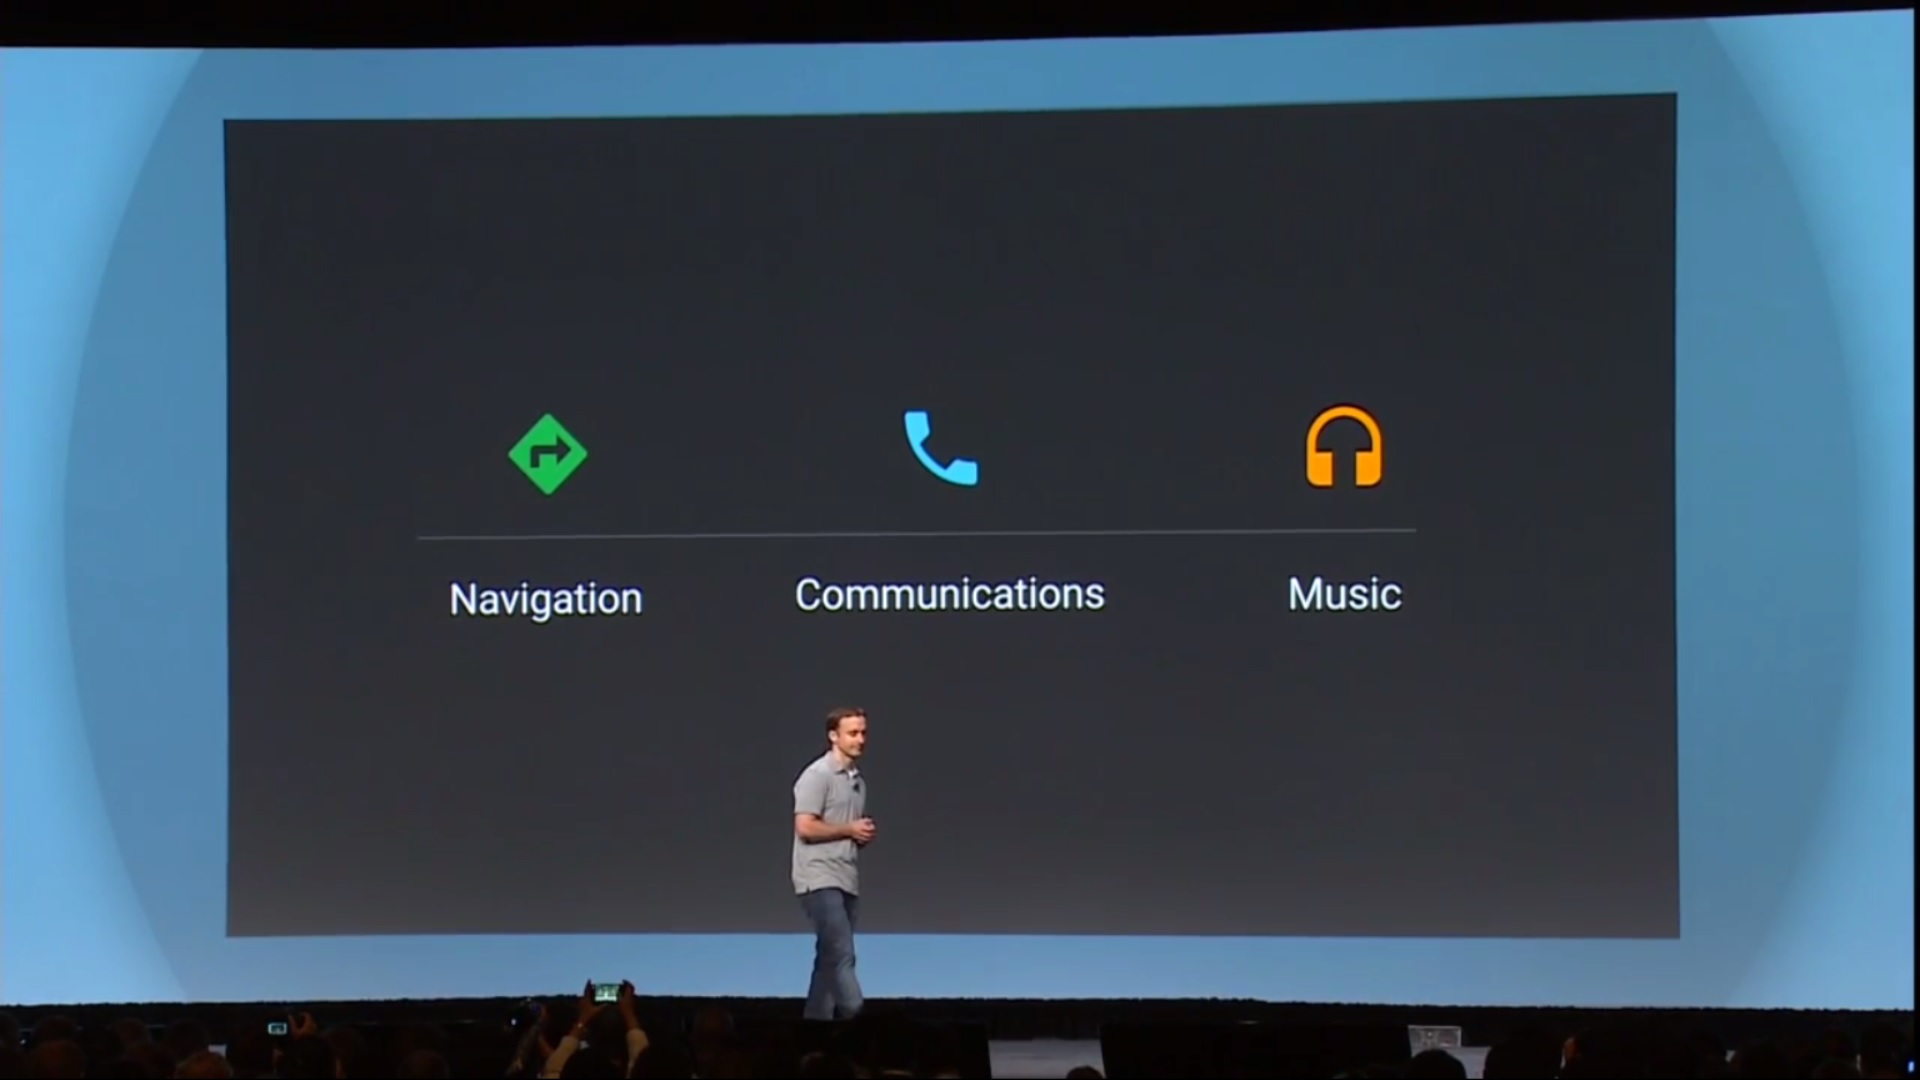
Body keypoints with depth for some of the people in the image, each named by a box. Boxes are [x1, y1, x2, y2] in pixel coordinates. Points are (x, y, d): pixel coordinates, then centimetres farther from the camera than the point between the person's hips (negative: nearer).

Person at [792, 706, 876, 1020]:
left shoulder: (859, 780, 18)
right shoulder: (817, 775, -8)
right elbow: (805, 828, -17)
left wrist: (865, 834, 6)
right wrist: (849, 829, -9)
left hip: (846, 881, 8)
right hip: (820, 880, -8)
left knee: (830, 958, 7)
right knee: (841, 955, -15)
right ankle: (854, 1018, -19)